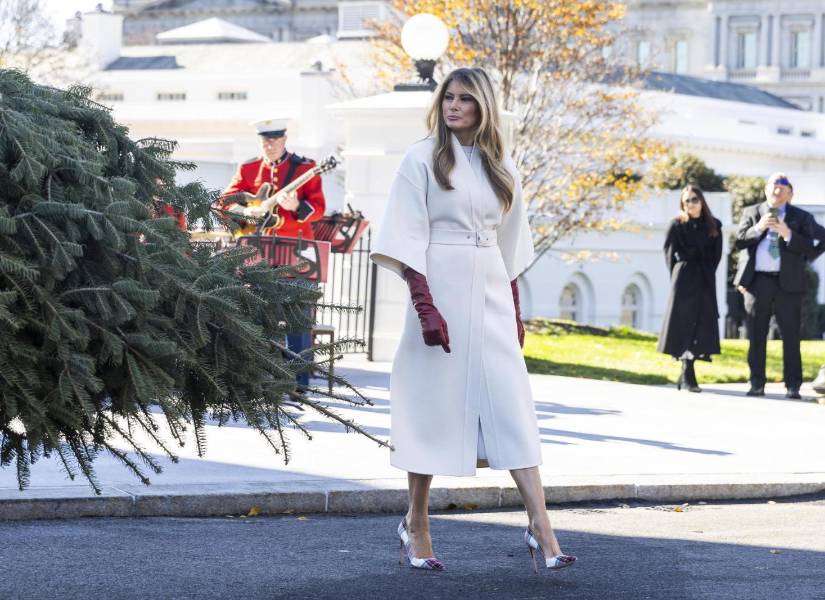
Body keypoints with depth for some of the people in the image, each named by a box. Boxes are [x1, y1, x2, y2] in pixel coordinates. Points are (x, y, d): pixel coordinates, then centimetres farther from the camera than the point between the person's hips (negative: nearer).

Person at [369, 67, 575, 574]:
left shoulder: (501, 166, 12)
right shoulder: (423, 159, -1)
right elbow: (409, 237, -7)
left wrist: (515, 312, 16)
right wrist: (424, 305, -17)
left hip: (491, 292, 4)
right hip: (441, 287, -4)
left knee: (513, 403, -4)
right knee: (435, 403, 1)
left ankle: (541, 526, -7)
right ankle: (417, 523, 15)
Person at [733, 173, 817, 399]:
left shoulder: (801, 218, 9)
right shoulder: (751, 213, 14)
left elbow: (809, 250, -1)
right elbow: (740, 242, 4)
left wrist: (787, 234, -15)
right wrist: (758, 228, -11)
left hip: (787, 284, -1)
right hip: (757, 282, 1)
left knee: (791, 336, -3)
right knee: (756, 336, 3)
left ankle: (793, 386, 0)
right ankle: (757, 384, 9)